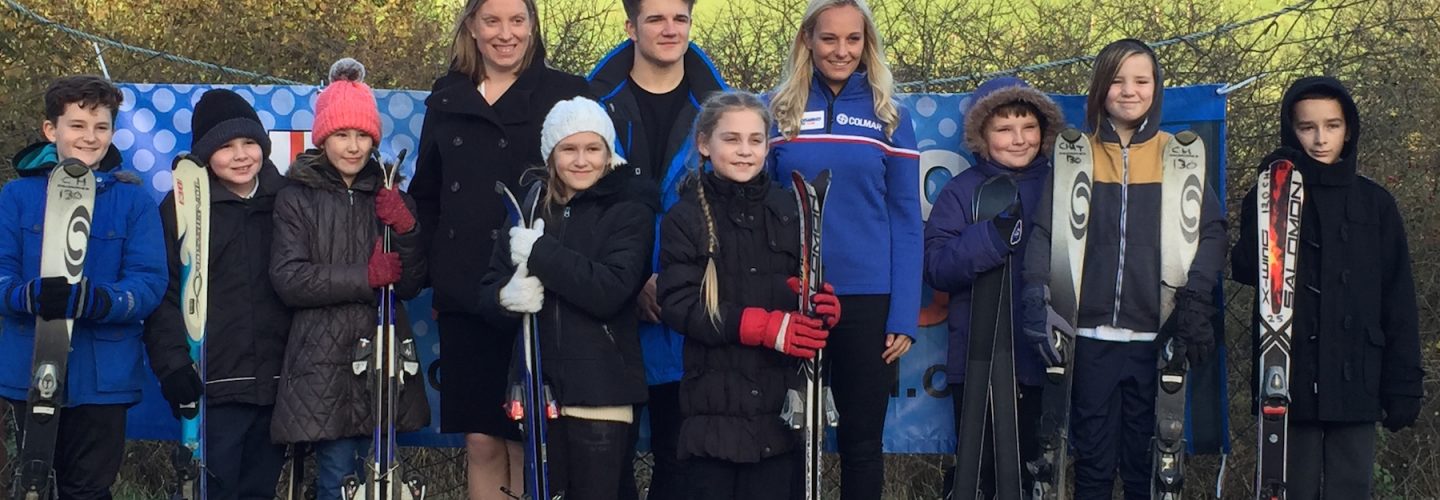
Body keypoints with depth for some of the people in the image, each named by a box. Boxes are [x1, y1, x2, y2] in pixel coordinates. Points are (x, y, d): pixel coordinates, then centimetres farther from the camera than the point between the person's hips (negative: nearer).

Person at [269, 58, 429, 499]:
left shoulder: (387, 196, 12)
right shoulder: (297, 197, 1)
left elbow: (411, 285, 7)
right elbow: (288, 280, -10)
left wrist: (406, 229, -9)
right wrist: (365, 277, -15)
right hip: (323, 362, -3)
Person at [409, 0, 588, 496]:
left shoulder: (566, 93, 1)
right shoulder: (446, 99, 13)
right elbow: (426, 196, 17)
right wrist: (434, 272, 7)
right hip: (464, 296, 3)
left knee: (525, 441, 2)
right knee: (481, 440, 6)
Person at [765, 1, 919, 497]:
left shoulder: (890, 116, 3)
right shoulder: (777, 111, 2)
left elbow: (905, 222, 1)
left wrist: (903, 316, -7)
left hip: (868, 300, 0)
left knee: (862, 439, 9)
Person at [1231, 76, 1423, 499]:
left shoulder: (1374, 203, 8)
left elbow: (1398, 302, 6)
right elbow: (1246, 270, -10)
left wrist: (1404, 384, 1)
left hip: (1356, 381, 1)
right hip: (1289, 381, -1)